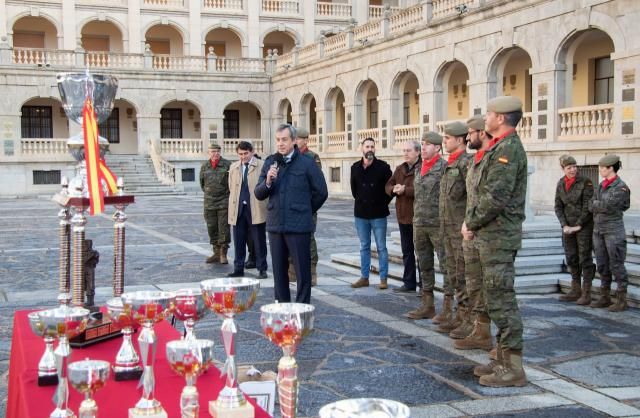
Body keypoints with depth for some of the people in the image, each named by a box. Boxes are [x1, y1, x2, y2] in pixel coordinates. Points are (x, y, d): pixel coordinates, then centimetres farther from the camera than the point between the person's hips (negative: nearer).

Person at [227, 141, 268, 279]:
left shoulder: (262, 166, -3)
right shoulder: (233, 167, 13)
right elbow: (231, 188, 17)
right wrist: (232, 207, 12)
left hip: (256, 209, -4)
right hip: (238, 209, 4)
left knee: (259, 241, 3)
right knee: (238, 241, 8)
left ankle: (262, 269, 11)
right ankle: (238, 268, 15)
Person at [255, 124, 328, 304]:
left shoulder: (307, 164, -4)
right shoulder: (270, 163, 7)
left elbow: (321, 192, 3)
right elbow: (259, 194, 5)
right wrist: (267, 182, -14)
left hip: (299, 226, -4)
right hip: (275, 225, 4)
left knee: (302, 272, 0)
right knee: (279, 271, 11)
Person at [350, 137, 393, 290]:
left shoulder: (383, 167, -6)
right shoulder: (355, 167, 5)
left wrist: (383, 202, -3)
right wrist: (360, 200, 10)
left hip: (378, 214, -3)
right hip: (361, 214, 4)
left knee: (381, 247, 2)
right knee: (364, 247, 11)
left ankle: (383, 278, 6)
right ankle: (364, 277, 18)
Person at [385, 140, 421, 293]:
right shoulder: (400, 169, 15)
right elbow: (388, 186, 13)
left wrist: (405, 190, -23)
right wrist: (394, 189, -9)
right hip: (403, 216, 8)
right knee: (407, 251, 15)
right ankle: (409, 283, 24)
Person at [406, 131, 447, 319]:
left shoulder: (444, 167, -9)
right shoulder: (419, 168, 14)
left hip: (438, 224, -8)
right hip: (419, 224, 8)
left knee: (446, 264, -2)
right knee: (424, 266, 12)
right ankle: (427, 305, 20)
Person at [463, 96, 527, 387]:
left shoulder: (507, 149, -16)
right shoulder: (499, 148, 16)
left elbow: (496, 198, -22)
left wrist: (472, 222, -11)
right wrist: (472, 221, 9)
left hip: (498, 235, -10)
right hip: (492, 235, 10)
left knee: (501, 300, -7)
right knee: (497, 298, 14)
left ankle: (513, 368, -2)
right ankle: (504, 360, 23)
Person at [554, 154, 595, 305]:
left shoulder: (585, 182, -11)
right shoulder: (561, 183, 5)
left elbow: (588, 206, -13)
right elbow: (558, 206, 5)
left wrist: (578, 225, -14)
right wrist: (565, 226, -6)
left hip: (584, 225, -6)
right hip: (568, 226, 6)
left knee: (585, 258, -3)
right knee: (571, 258, 10)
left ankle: (586, 294, 1)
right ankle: (576, 291, 20)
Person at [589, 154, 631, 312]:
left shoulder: (621, 187, -13)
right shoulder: (602, 186, 11)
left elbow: (608, 206, -21)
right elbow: (591, 206, 3)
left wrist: (596, 204, -5)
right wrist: (603, 205, -12)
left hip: (614, 230, -7)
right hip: (598, 229, 7)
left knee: (616, 265, -4)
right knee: (602, 265, 9)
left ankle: (622, 300, 4)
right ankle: (605, 297, 17)